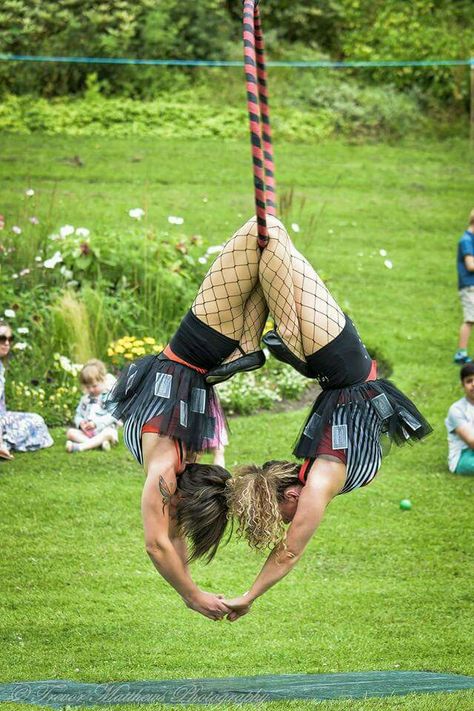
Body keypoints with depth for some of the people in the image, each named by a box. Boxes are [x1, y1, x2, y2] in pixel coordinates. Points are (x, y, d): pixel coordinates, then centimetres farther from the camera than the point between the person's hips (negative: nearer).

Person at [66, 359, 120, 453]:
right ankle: (98, 443, -38)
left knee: (108, 433, -38)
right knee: (70, 432, -20)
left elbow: (112, 416, -11)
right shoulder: (85, 398, 18)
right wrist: (80, 423, -7)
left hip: (104, 430, -5)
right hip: (87, 433, 5)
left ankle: (80, 446, -52)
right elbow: (78, 415, 18)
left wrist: (96, 423, -23)